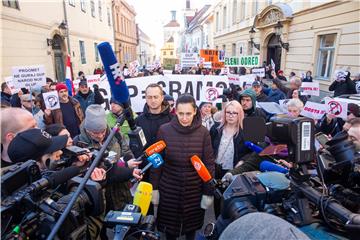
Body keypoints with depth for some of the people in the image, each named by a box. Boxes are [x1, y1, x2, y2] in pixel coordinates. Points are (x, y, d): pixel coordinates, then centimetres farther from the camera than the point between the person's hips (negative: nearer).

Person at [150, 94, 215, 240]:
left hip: (194, 189, 0)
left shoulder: (203, 132, -11)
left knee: (192, 223, 20)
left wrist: (208, 192, -4)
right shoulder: (164, 130, -12)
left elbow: (209, 164, -5)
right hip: (169, 188, 0)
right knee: (169, 222, 17)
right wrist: (154, 188, -2)